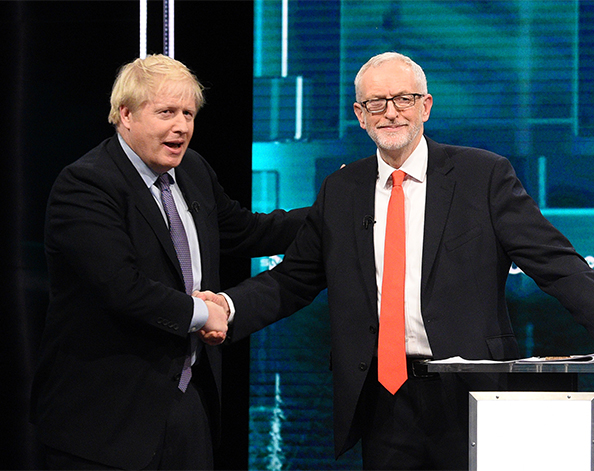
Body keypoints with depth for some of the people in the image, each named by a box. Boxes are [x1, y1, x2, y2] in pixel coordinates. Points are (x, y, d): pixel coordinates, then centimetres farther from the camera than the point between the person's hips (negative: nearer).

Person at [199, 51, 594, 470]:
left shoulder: (484, 175, 0)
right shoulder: (340, 192, 11)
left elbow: (554, 261, -5)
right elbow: (294, 279, 13)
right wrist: (230, 306, -4)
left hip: (469, 393, -3)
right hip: (383, 400, 3)